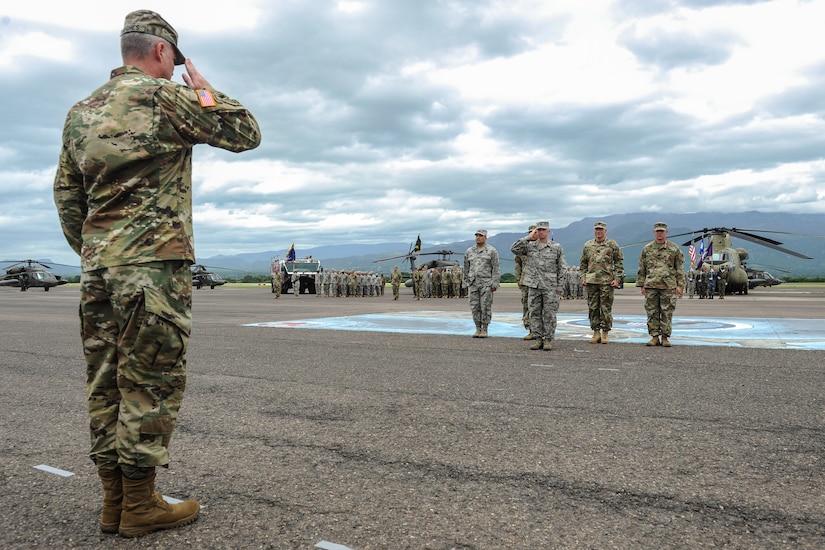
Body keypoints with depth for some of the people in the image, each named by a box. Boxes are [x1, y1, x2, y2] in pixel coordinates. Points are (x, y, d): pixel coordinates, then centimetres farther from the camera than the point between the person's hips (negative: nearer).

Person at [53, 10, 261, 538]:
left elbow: (66, 195, 19)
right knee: (151, 383, -2)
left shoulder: (81, 111, 17)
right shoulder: (165, 96, -4)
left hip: (98, 265, 8)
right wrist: (203, 87, 12)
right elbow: (246, 133, 1)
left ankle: (115, 501, 19)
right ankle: (140, 505, 6)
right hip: (154, 263, -7)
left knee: (107, 383, 10)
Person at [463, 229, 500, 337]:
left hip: (486, 283, -4)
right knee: (475, 307, 3)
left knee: (486, 307, -2)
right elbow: (466, 269, 14)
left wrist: (494, 284, -11)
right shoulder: (469, 251, 10)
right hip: (473, 283, 4)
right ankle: (478, 329, 12)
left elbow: (496, 268, -5)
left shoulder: (492, 251, -2)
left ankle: (484, 330, 6)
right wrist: (466, 285, 11)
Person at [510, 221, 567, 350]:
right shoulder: (530, 246, 8)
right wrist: (528, 238, -7)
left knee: (549, 314, 0)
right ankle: (538, 338, 12)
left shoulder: (556, 247, 4)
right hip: (533, 286, 2)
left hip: (550, 287, -2)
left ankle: (548, 340, 8)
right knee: (534, 313, 4)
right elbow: (514, 249, -6)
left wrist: (559, 286, -3)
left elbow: (562, 268, 4)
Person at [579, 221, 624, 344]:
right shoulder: (588, 245, 11)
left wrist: (616, 278, -4)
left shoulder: (612, 245, 3)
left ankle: (605, 334, 7)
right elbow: (583, 263, 16)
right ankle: (596, 333, 13)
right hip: (591, 281, 3)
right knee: (593, 308, 4)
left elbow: (619, 262, 4)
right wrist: (583, 277, 5)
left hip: (607, 281, -3)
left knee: (606, 308, -1)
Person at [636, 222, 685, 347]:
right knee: (652, 312, 1)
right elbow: (642, 269, 12)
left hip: (668, 286, -1)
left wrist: (679, 285, -1)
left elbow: (680, 268, 7)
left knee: (667, 313, 1)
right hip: (651, 285, 1)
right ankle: (654, 337, 8)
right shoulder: (647, 249, 10)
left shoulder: (674, 248, 7)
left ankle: (665, 338, 7)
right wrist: (642, 285, 6)